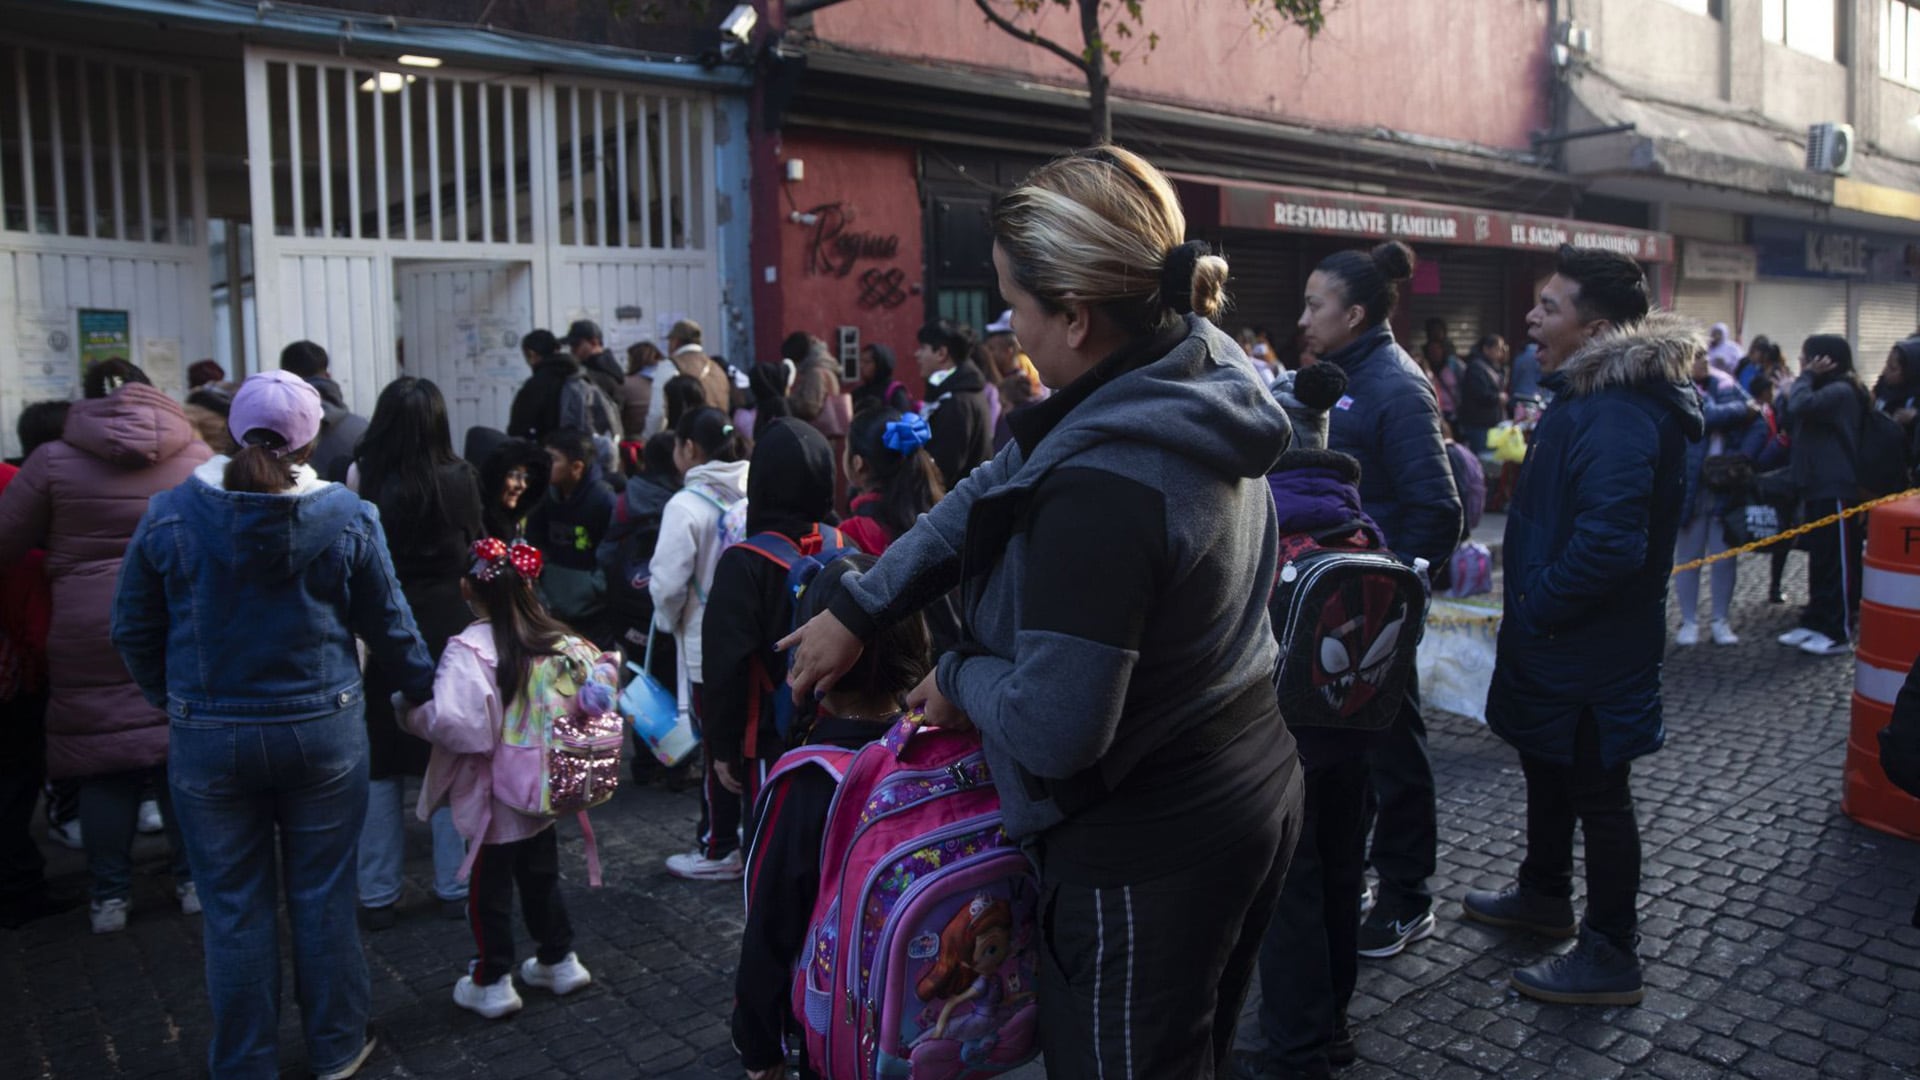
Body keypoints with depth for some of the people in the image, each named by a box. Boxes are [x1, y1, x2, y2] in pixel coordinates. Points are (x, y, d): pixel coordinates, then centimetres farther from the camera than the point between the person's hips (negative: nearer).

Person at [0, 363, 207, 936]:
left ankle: (110, 895, 17)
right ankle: (194, 879, 18)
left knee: (104, 765, 9)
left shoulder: (53, 460, -2)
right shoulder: (197, 457, 0)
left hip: (90, 640, -1)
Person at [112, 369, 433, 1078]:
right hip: (323, 733, 0)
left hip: (208, 739, 0)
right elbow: (389, 625, 0)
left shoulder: (170, 515, -7)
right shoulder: (348, 516, -9)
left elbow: (133, 629, 3)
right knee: (322, 897, 13)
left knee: (235, 909, 13)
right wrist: (425, 690, 17)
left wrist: (169, 698, 20)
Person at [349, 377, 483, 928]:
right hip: (450, 633, 1)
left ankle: (378, 894, 19)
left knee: (379, 765, 11)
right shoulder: (460, 480, -8)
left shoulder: (363, 478, -14)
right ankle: (454, 887, 20)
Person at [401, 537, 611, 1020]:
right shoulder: (558, 640, -4)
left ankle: (491, 983, 24)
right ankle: (559, 961, 35)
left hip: (494, 798, -6)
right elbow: (601, 675, -2)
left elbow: (453, 721, -32)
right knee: (542, 876, 22)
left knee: (490, 889, 11)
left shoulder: (468, 649, -22)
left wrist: (414, 715, -15)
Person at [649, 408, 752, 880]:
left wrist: (667, 620, 2)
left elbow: (669, 582, -17)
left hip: (706, 641, -5)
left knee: (718, 748, 7)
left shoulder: (686, 504, -15)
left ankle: (717, 849, 19)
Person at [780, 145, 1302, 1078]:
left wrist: (958, 676, -8)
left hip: (1148, 851, -9)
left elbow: (1053, 728, -28)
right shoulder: (1200, 383, -1)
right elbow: (997, 493, 4)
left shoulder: (1102, 483, -31)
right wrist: (859, 610, 6)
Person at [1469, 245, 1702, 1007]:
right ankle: (1543, 896, 44)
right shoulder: (1587, 394, 9)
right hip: (1554, 636, 10)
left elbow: (1610, 544, -35)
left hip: (1591, 651, -10)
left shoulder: (1619, 417, -26)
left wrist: (1536, 605, -21)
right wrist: (1528, 604, 11)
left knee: (1596, 794, 4)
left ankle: (1611, 957, 20)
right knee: (1547, 769, 24)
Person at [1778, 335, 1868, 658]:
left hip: (1836, 491, -10)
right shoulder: (1826, 390, 17)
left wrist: (1807, 375, -15)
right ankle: (1815, 623, 20)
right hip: (1817, 488, 10)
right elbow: (1793, 419, 13)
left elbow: (1800, 407, -29)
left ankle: (1838, 633, 1)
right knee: (1819, 559, 13)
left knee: (1838, 562, -4)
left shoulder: (1841, 391, -14)